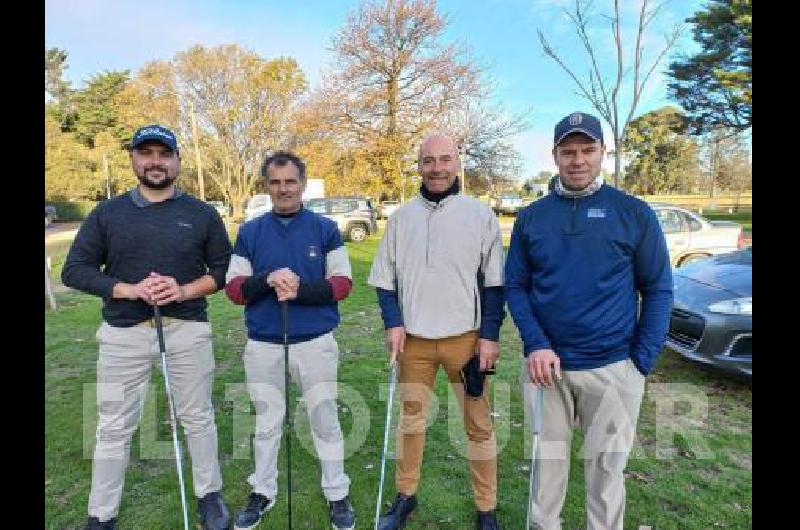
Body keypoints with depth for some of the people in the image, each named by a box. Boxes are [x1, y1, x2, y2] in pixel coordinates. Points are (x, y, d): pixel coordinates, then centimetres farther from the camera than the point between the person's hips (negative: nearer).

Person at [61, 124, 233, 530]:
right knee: (114, 427, 10)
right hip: (124, 333, 1)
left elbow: (223, 269, 4)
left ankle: (210, 496, 30)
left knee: (197, 417, 12)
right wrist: (128, 289, -14)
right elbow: (74, 270, 2)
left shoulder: (202, 213, 3)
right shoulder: (108, 212, 5)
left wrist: (185, 291, -14)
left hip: (187, 329, 0)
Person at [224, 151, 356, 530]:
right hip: (263, 345, 2)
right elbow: (234, 289, 1)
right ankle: (263, 492, 37)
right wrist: (268, 279, -19)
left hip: (316, 342, -2)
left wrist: (300, 290, -20)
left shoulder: (325, 229, -1)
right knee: (266, 423, 17)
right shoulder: (249, 232, 4)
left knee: (325, 420, 8)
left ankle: (337, 495, 27)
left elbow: (342, 282, -4)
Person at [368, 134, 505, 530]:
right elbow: (385, 278, 8)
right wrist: (393, 324, -4)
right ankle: (405, 495, 34)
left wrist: (490, 336, -7)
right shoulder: (401, 217, 5)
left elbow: (494, 282, -1)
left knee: (479, 424, 8)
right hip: (413, 338, 2)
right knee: (410, 418, 15)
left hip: (466, 338, -2)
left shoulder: (481, 215, -2)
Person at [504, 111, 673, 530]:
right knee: (546, 460, 16)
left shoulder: (634, 213, -3)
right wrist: (536, 345, -10)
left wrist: (642, 361, -5)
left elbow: (657, 289, 0)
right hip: (547, 363, 2)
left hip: (613, 368, -1)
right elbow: (516, 286, 3)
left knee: (607, 465, 12)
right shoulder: (531, 217, 2)